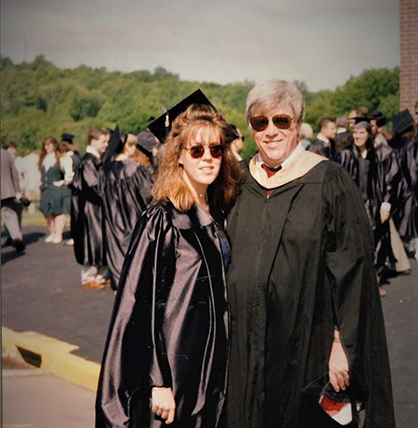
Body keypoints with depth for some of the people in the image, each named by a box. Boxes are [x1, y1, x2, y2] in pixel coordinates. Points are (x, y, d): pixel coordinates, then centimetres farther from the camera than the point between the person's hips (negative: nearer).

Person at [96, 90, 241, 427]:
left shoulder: (215, 216, 5)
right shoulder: (161, 220, -16)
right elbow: (142, 303, -17)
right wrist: (158, 382, -20)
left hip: (211, 364, 7)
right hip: (173, 365, -7)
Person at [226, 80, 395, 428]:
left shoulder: (329, 181, -8)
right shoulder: (239, 180, 6)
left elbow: (352, 268, -10)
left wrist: (343, 344, -14)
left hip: (307, 345, -4)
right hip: (244, 344, 4)